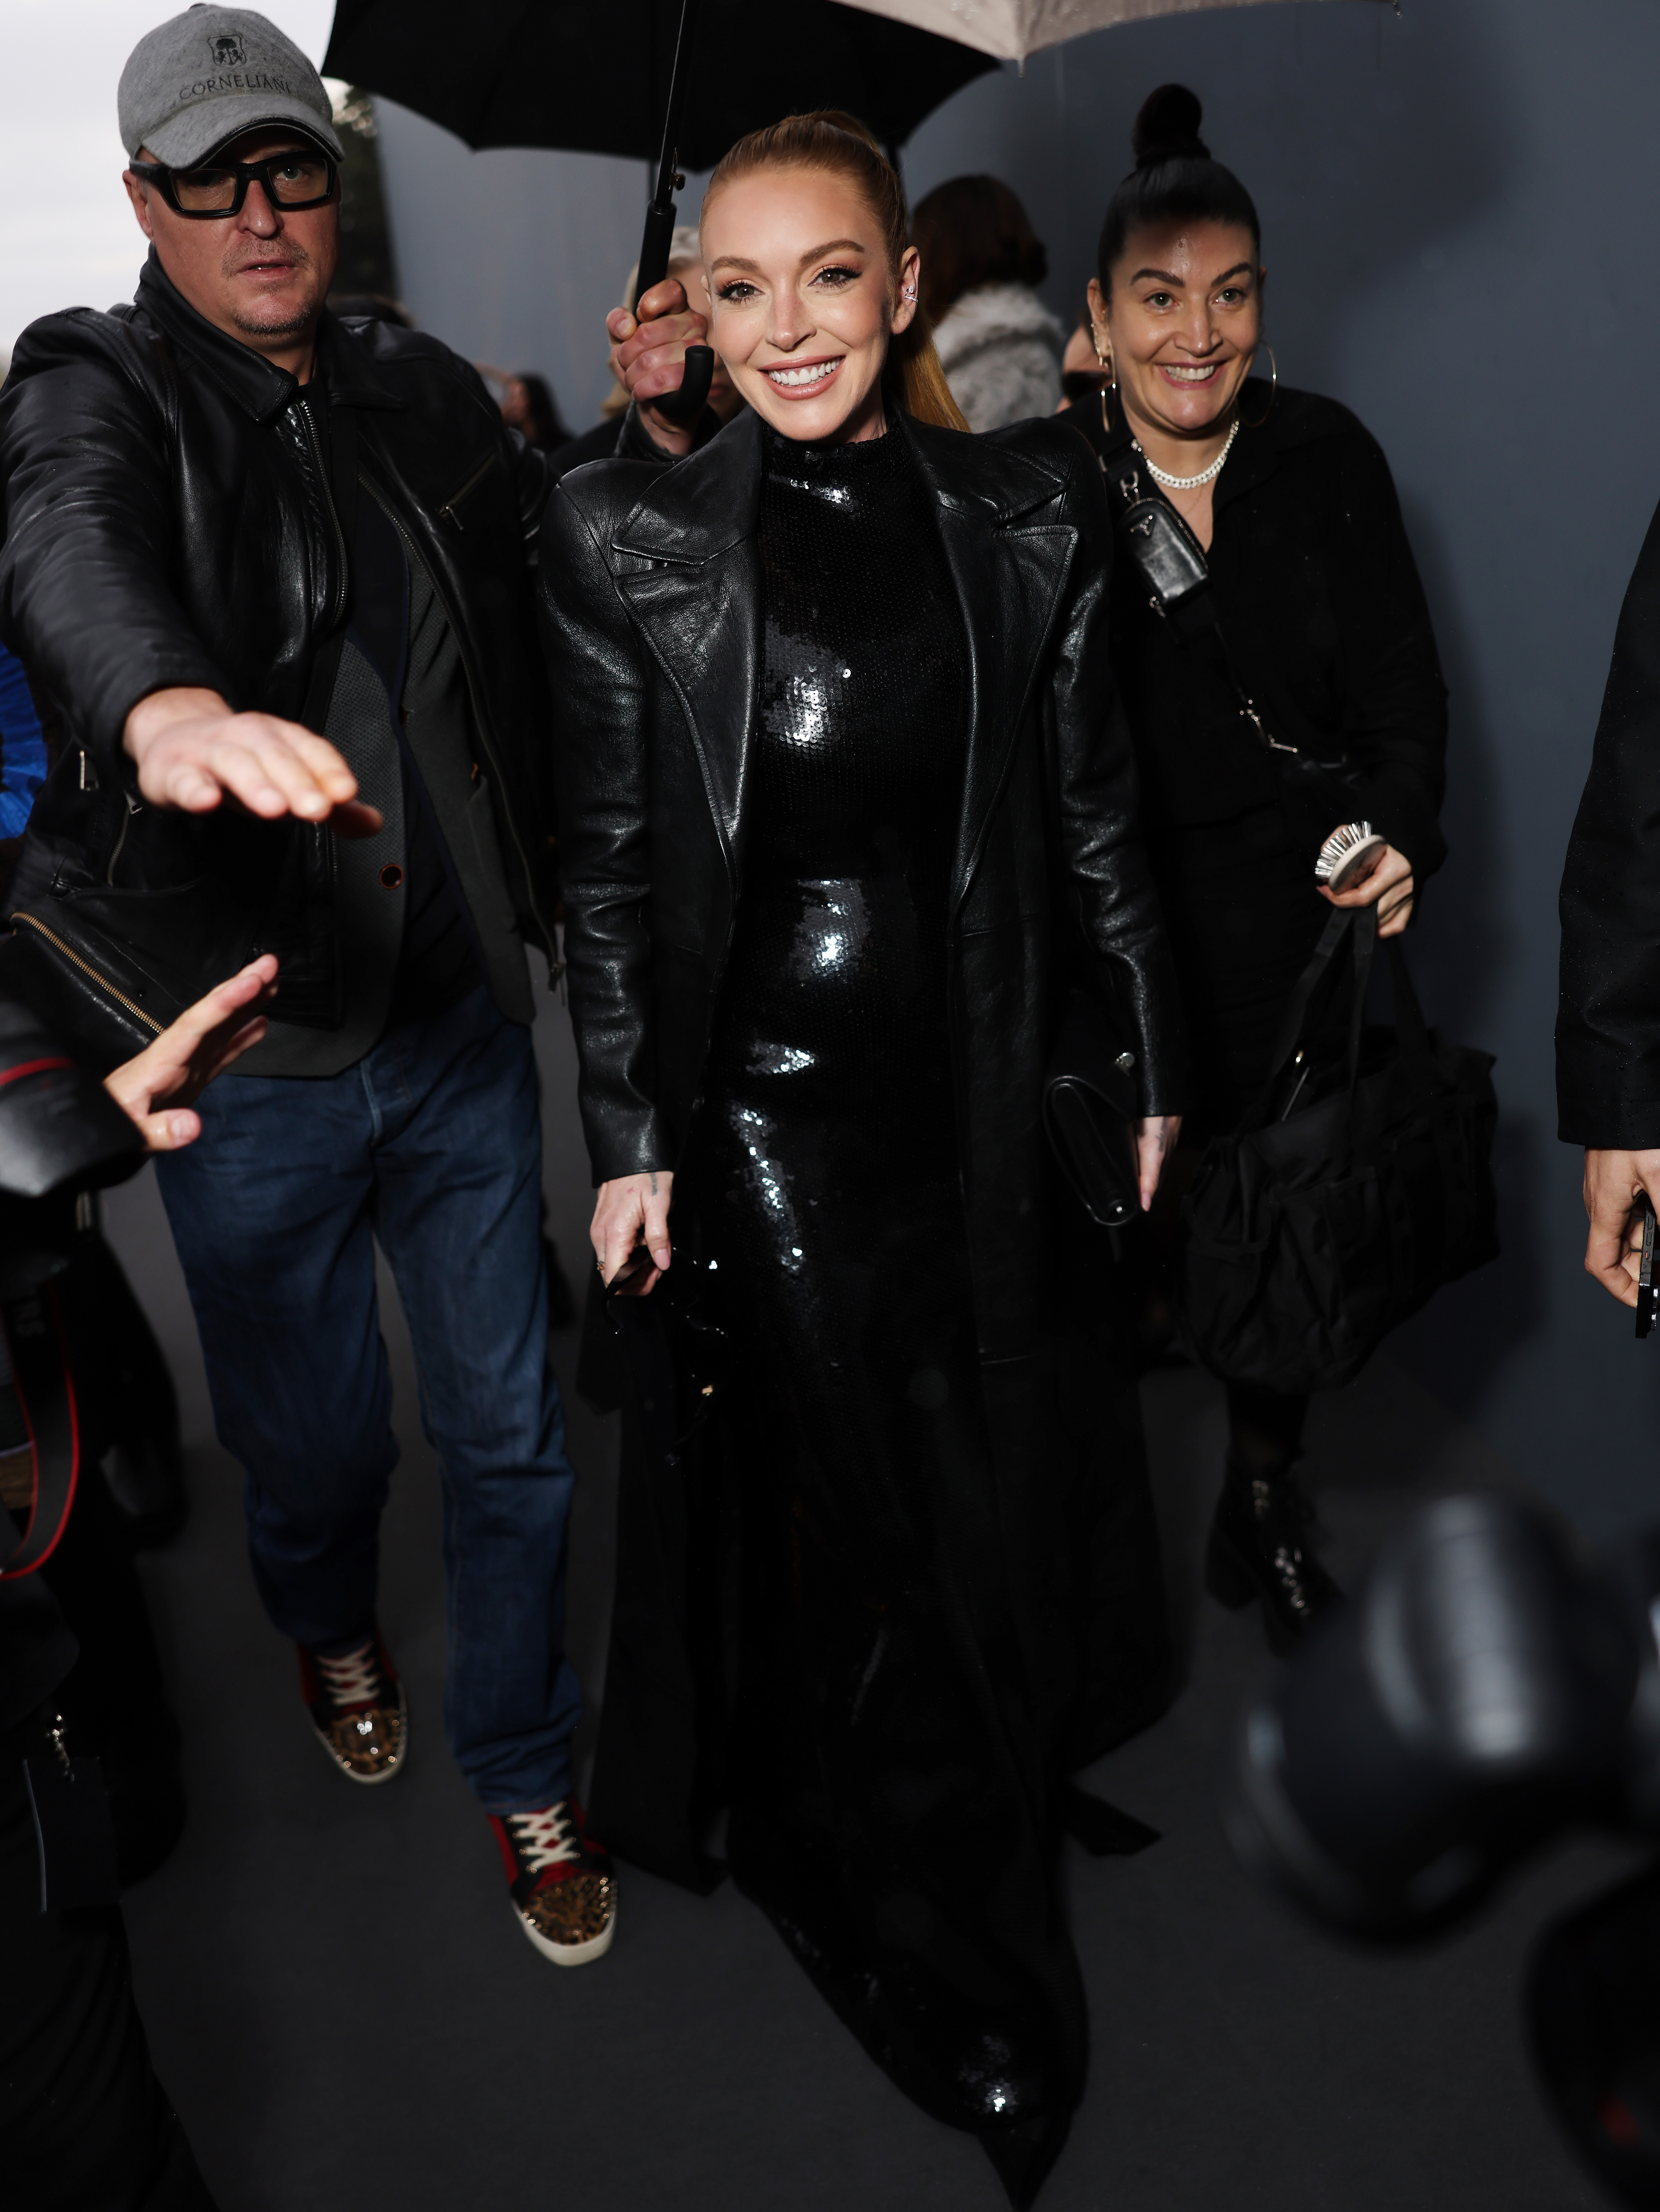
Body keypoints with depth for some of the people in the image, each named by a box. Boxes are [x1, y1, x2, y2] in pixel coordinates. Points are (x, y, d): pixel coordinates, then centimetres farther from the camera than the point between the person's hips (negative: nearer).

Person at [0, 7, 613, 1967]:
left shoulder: (422, 391, 8)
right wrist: (164, 706, -54)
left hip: (462, 1022, 3)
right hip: (249, 1053, -3)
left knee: (511, 1426, 11)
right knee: (312, 1432, 17)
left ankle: (523, 1776, 34)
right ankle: (331, 1629, 53)